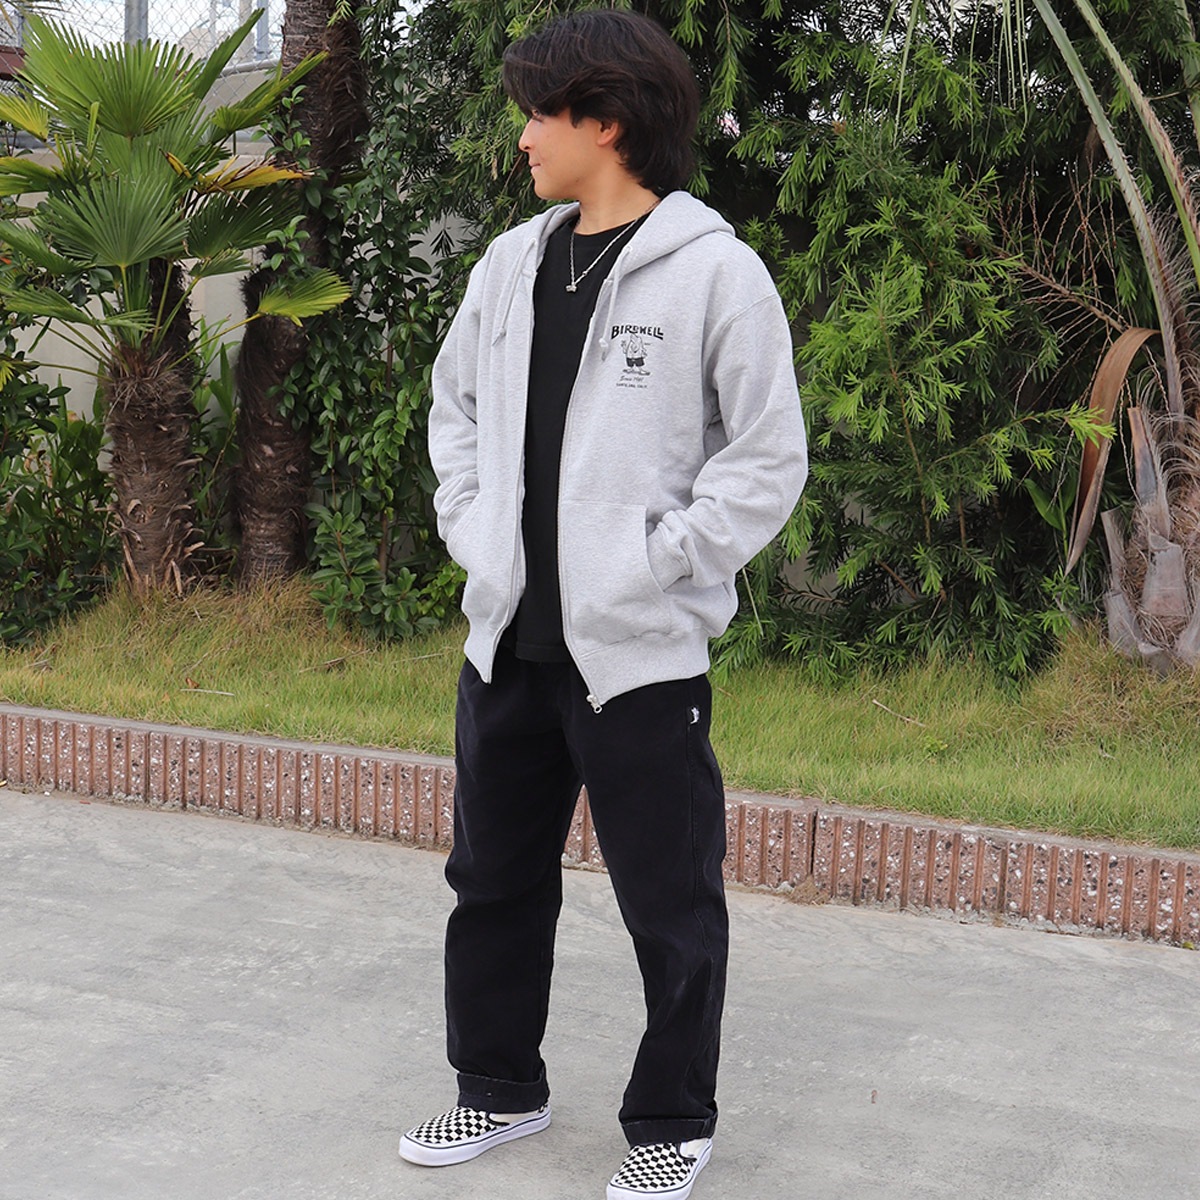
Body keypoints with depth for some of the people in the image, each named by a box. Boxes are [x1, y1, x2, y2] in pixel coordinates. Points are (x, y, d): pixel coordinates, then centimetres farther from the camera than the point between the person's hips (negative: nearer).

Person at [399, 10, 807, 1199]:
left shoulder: (712, 271, -10)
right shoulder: (512, 262, 8)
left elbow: (768, 457, -10)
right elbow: (456, 400, 21)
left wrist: (653, 562, -13)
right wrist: (471, 525, 8)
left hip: (640, 648, -6)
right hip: (507, 635, 7)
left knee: (668, 903, 5)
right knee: (494, 875, 18)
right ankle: (499, 1087, 37)